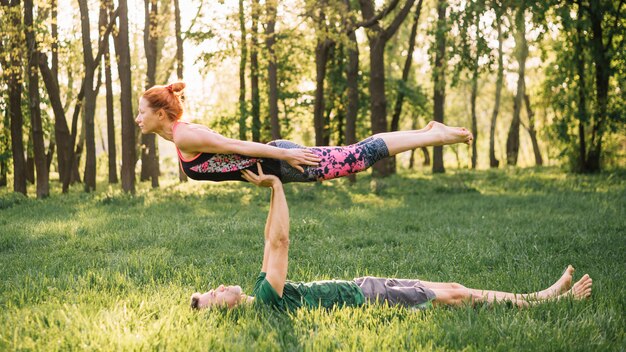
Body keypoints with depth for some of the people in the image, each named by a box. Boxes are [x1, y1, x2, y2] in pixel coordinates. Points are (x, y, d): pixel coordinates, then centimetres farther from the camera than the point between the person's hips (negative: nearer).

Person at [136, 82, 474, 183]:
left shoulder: (185, 137, -14)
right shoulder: (183, 133, 14)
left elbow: (234, 145, -19)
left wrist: (285, 152, -21)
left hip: (278, 162, -8)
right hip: (276, 162, 8)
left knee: (362, 154, -8)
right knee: (359, 153, 10)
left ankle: (436, 136, -5)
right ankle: (429, 132, 16)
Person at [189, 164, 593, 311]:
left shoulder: (263, 292, 5)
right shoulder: (266, 298, -21)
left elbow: (273, 240, 9)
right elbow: (280, 242, -27)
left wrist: (274, 186, 2)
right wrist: (276, 185, -22)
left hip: (362, 287, 8)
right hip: (364, 298, -8)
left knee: (451, 290, 8)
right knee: (454, 294, -4)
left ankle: (542, 297, 15)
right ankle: (539, 301, 11)